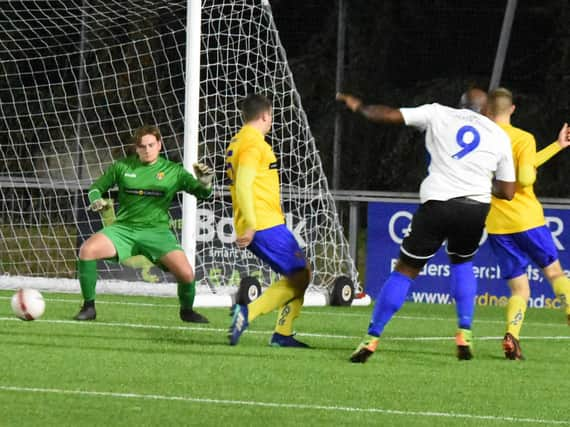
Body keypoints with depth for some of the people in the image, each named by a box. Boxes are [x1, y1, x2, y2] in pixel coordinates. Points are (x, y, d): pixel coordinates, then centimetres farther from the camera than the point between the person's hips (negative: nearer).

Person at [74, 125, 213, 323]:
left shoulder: (173, 171, 5)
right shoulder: (122, 167, 7)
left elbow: (201, 193, 5)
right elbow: (96, 187, 13)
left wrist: (205, 183, -19)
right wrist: (96, 200, -10)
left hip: (156, 231, -1)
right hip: (124, 228, 1)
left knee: (186, 273, -21)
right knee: (87, 250, -26)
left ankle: (187, 310, 13)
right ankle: (89, 307, -10)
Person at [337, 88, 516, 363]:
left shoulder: (438, 115, 9)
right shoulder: (499, 136, 13)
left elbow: (391, 115, 7)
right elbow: (507, 192, 14)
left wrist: (360, 107, 24)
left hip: (437, 203, -2)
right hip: (476, 207, 2)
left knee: (405, 270, 8)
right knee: (462, 263, 29)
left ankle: (371, 339, 5)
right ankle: (464, 336, 17)